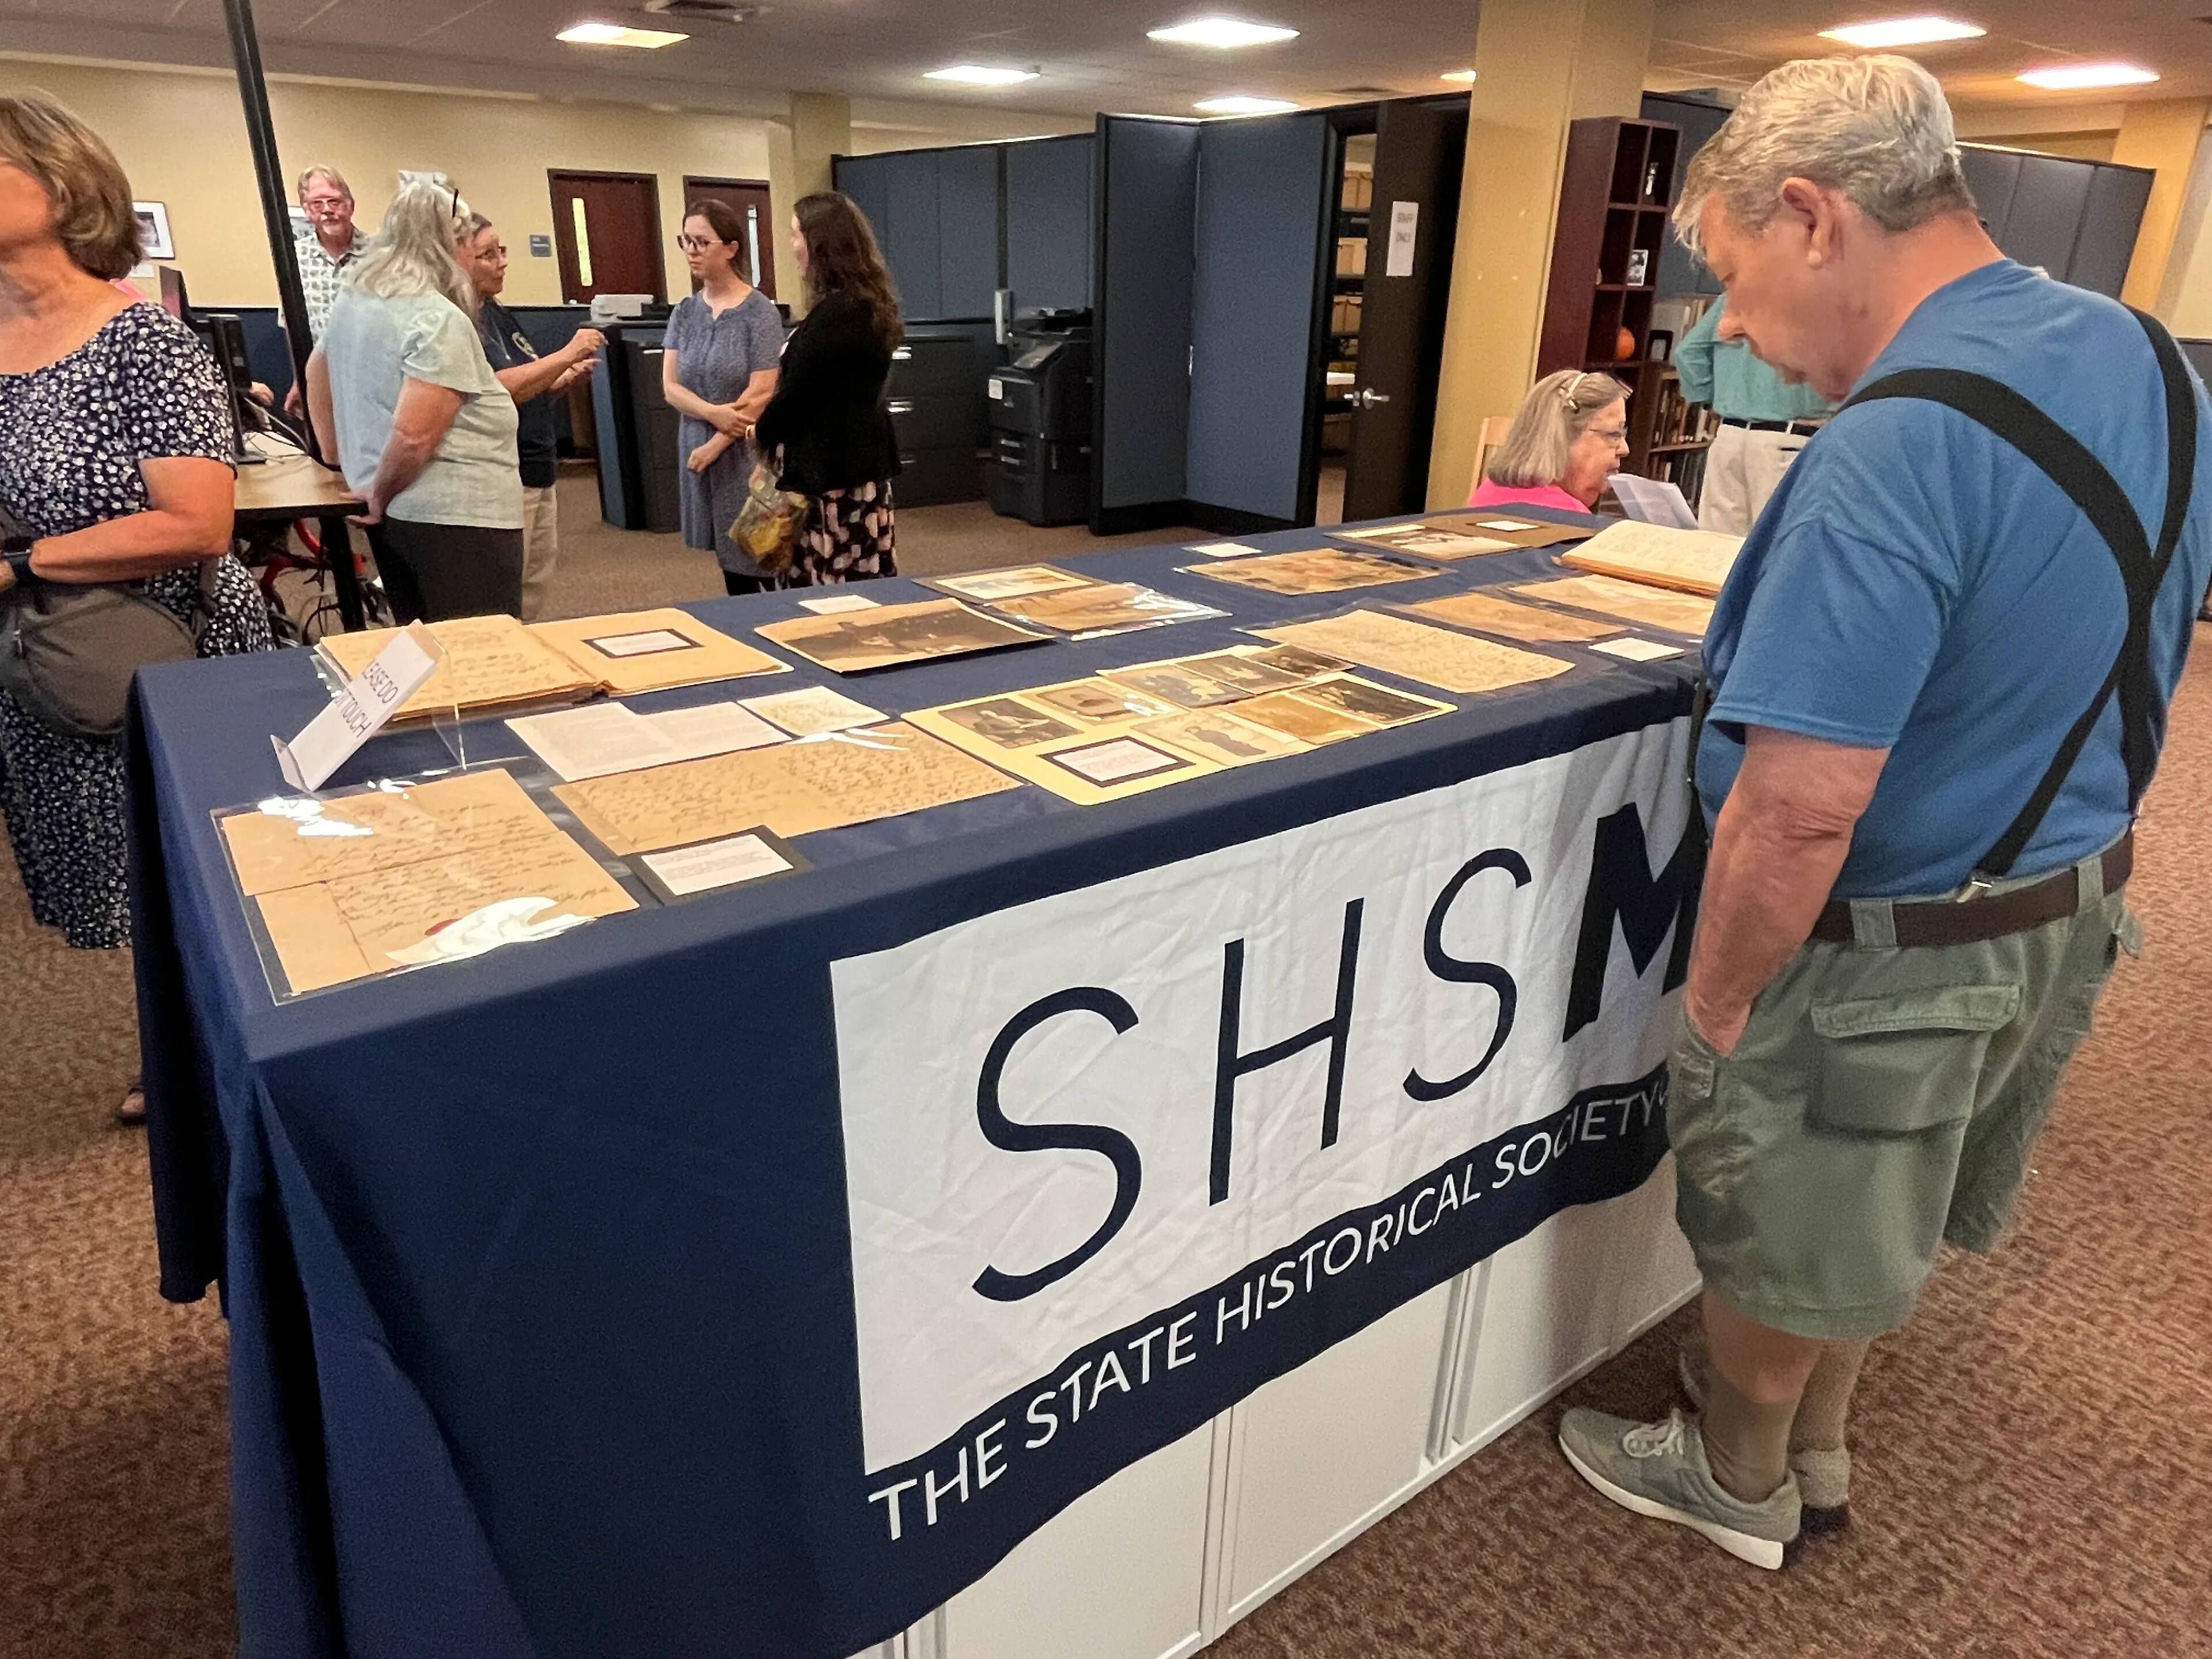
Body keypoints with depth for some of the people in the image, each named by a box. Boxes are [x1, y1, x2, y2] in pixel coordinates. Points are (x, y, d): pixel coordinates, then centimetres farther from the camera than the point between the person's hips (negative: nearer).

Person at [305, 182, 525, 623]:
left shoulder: (352, 300, 13)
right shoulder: (439, 318, -15)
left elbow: (317, 371, 29)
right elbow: (414, 435, -22)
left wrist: (342, 459, 31)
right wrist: (380, 496, -7)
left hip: (395, 513, 9)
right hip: (458, 517, -9)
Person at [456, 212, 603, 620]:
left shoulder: (499, 314, 14)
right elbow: (497, 389, -23)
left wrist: (565, 379, 3)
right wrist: (567, 355, -20)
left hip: (540, 475, 9)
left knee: (535, 594, 16)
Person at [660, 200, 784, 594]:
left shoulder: (759, 312, -7)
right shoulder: (685, 312, 9)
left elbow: (761, 394, -13)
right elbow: (671, 388, 2)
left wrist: (717, 444, -13)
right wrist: (715, 413, -17)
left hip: (747, 454, -5)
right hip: (698, 449, 5)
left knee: (766, 565, -5)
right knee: (732, 565, 11)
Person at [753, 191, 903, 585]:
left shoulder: (834, 314, -17)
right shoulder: (870, 305, 13)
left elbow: (797, 392, -14)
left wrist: (762, 433, 5)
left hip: (832, 472, -10)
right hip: (866, 463, 10)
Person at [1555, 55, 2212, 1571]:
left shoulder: (1894, 451, -31)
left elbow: (1801, 808, -34)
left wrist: (1716, 1000, -19)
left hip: (1889, 950, -8)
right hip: (2074, 910, 9)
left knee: (1780, 1231, 16)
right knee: (1871, 1219, 26)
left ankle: (1742, 1481, 43)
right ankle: (1814, 1452, 49)